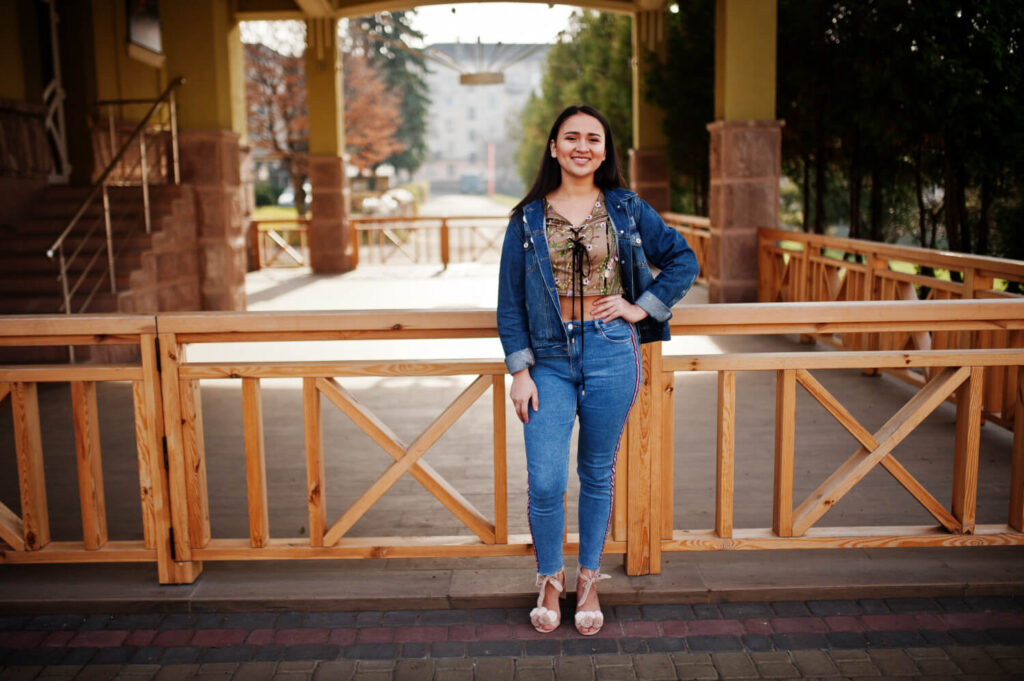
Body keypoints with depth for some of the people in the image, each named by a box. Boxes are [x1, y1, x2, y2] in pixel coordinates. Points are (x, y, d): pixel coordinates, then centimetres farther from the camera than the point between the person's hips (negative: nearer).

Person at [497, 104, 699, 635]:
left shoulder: (626, 209, 4)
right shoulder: (528, 219, 3)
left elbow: (683, 260, 12)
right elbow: (510, 300, 3)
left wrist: (642, 307, 0)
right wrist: (519, 371, -4)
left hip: (611, 355, 0)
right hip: (550, 358, 0)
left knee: (598, 474, 11)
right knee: (545, 483, -4)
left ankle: (589, 580, 30)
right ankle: (550, 580, 22)